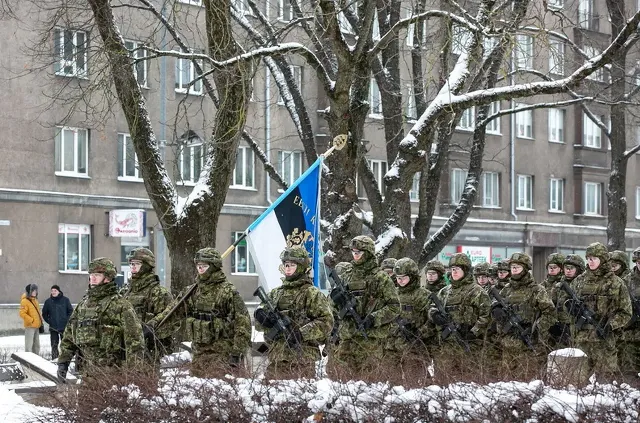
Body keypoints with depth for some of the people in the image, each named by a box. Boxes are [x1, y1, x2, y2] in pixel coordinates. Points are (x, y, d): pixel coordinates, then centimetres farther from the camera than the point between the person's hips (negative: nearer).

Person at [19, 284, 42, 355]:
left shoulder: (35, 300, 14)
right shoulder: (25, 301, -13)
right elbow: (22, 313, -20)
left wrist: (40, 321, 16)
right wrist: (31, 320, -19)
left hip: (36, 326, 9)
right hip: (30, 326, -9)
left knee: (36, 345, 14)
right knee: (29, 344, -8)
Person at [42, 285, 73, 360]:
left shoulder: (65, 300, 0)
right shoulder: (48, 301, 3)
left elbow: (70, 311, 7)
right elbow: (44, 313, 14)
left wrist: (67, 320, -2)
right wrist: (48, 321, 4)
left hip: (64, 327, -1)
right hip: (53, 327, 1)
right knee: (54, 345, 2)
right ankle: (54, 358, 6)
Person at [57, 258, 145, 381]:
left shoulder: (120, 305, -6)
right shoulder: (83, 304, 16)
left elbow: (134, 340, -10)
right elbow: (69, 336, 21)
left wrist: (133, 372, -14)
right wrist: (63, 362, 13)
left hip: (110, 372, -6)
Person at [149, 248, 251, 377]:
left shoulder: (228, 292, -9)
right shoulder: (191, 292, 12)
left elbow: (243, 323, -11)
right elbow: (172, 313, 13)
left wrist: (237, 353, -14)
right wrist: (153, 325, -2)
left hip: (223, 353, -7)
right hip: (200, 354, 7)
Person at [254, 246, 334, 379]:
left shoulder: (312, 294, -1)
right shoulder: (276, 293, 16)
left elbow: (326, 322, -10)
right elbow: (258, 325, 16)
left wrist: (302, 333, -19)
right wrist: (261, 315, -8)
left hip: (301, 360, -6)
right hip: (276, 358, 6)